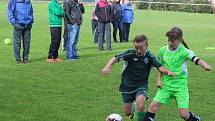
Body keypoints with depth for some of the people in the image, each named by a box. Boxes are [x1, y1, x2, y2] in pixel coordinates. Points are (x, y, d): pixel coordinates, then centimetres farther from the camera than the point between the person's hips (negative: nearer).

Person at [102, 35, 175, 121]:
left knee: (140, 107, -28)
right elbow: (116, 58, -22)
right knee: (128, 113, 9)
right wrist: (108, 66, -39)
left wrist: (168, 72, -38)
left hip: (141, 85, -1)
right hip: (127, 85, 1)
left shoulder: (149, 56, -12)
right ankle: (133, 106, 44)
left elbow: (159, 67, -18)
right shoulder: (130, 53, -16)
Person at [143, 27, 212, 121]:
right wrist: (159, 79, 3)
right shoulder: (162, 51, 4)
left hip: (180, 85, -3)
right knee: (153, 105, -11)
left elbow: (196, 60, -24)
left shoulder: (184, 51, -9)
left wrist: (205, 65, -45)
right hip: (166, 84, 4)